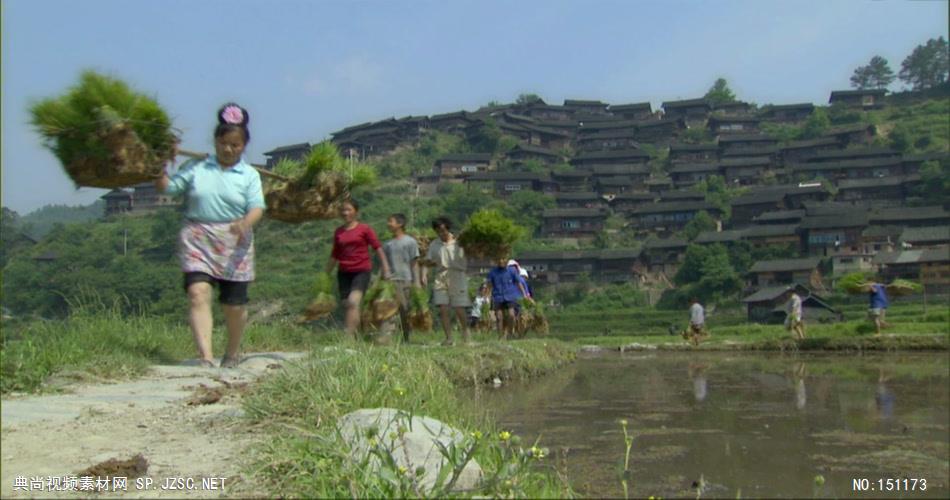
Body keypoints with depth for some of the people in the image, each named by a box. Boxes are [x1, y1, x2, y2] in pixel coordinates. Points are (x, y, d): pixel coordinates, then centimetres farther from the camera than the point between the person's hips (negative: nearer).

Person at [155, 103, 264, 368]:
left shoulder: (249, 175, 5)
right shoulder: (197, 168, 8)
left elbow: (257, 207, -7)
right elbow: (166, 187, 11)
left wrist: (245, 223, -27)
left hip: (233, 244, 0)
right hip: (197, 240, 0)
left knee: (234, 304, 6)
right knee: (198, 293, -20)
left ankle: (232, 354, 30)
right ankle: (206, 356, -26)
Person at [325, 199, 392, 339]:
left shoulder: (365, 229, 0)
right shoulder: (338, 232, 11)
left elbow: (378, 249, -1)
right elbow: (334, 256, 19)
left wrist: (386, 269, -9)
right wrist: (326, 275, 20)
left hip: (362, 271, -5)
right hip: (344, 272, 5)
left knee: (353, 302, -22)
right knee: (347, 305, 3)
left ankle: (349, 336, -26)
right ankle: (355, 337, 14)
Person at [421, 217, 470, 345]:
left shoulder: (459, 242, -1)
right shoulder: (434, 245, 7)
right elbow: (428, 261, 4)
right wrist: (424, 275, -13)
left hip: (457, 278, -2)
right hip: (441, 278, 3)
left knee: (459, 309, -2)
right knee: (443, 309, -4)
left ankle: (465, 331, 26)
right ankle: (448, 337, 5)